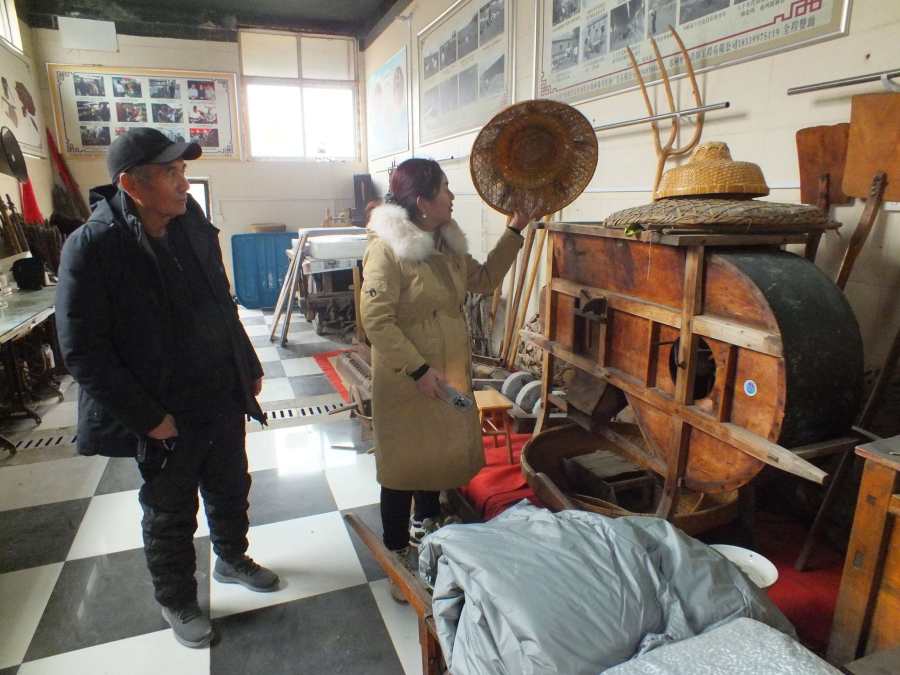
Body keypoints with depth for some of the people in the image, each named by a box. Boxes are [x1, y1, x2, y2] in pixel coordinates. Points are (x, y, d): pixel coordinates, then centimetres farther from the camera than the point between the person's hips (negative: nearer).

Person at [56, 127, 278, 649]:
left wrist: (249, 367, 11)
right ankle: (177, 603, 40)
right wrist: (147, 417, -18)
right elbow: (83, 352, -17)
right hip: (166, 416, -5)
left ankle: (232, 559, 50)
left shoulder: (192, 225, -2)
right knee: (170, 517, 16)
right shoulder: (92, 247, -19)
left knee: (231, 491, 23)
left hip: (224, 398, 5)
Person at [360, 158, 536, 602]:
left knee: (442, 452, 20)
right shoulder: (387, 249, -19)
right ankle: (397, 557, 26)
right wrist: (418, 369, -25)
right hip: (406, 379, -8)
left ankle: (424, 527, 45)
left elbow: (484, 279, 17)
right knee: (403, 465, 6)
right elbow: (376, 320, -23)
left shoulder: (447, 245, 6)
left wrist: (514, 232, 12)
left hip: (450, 371, 8)